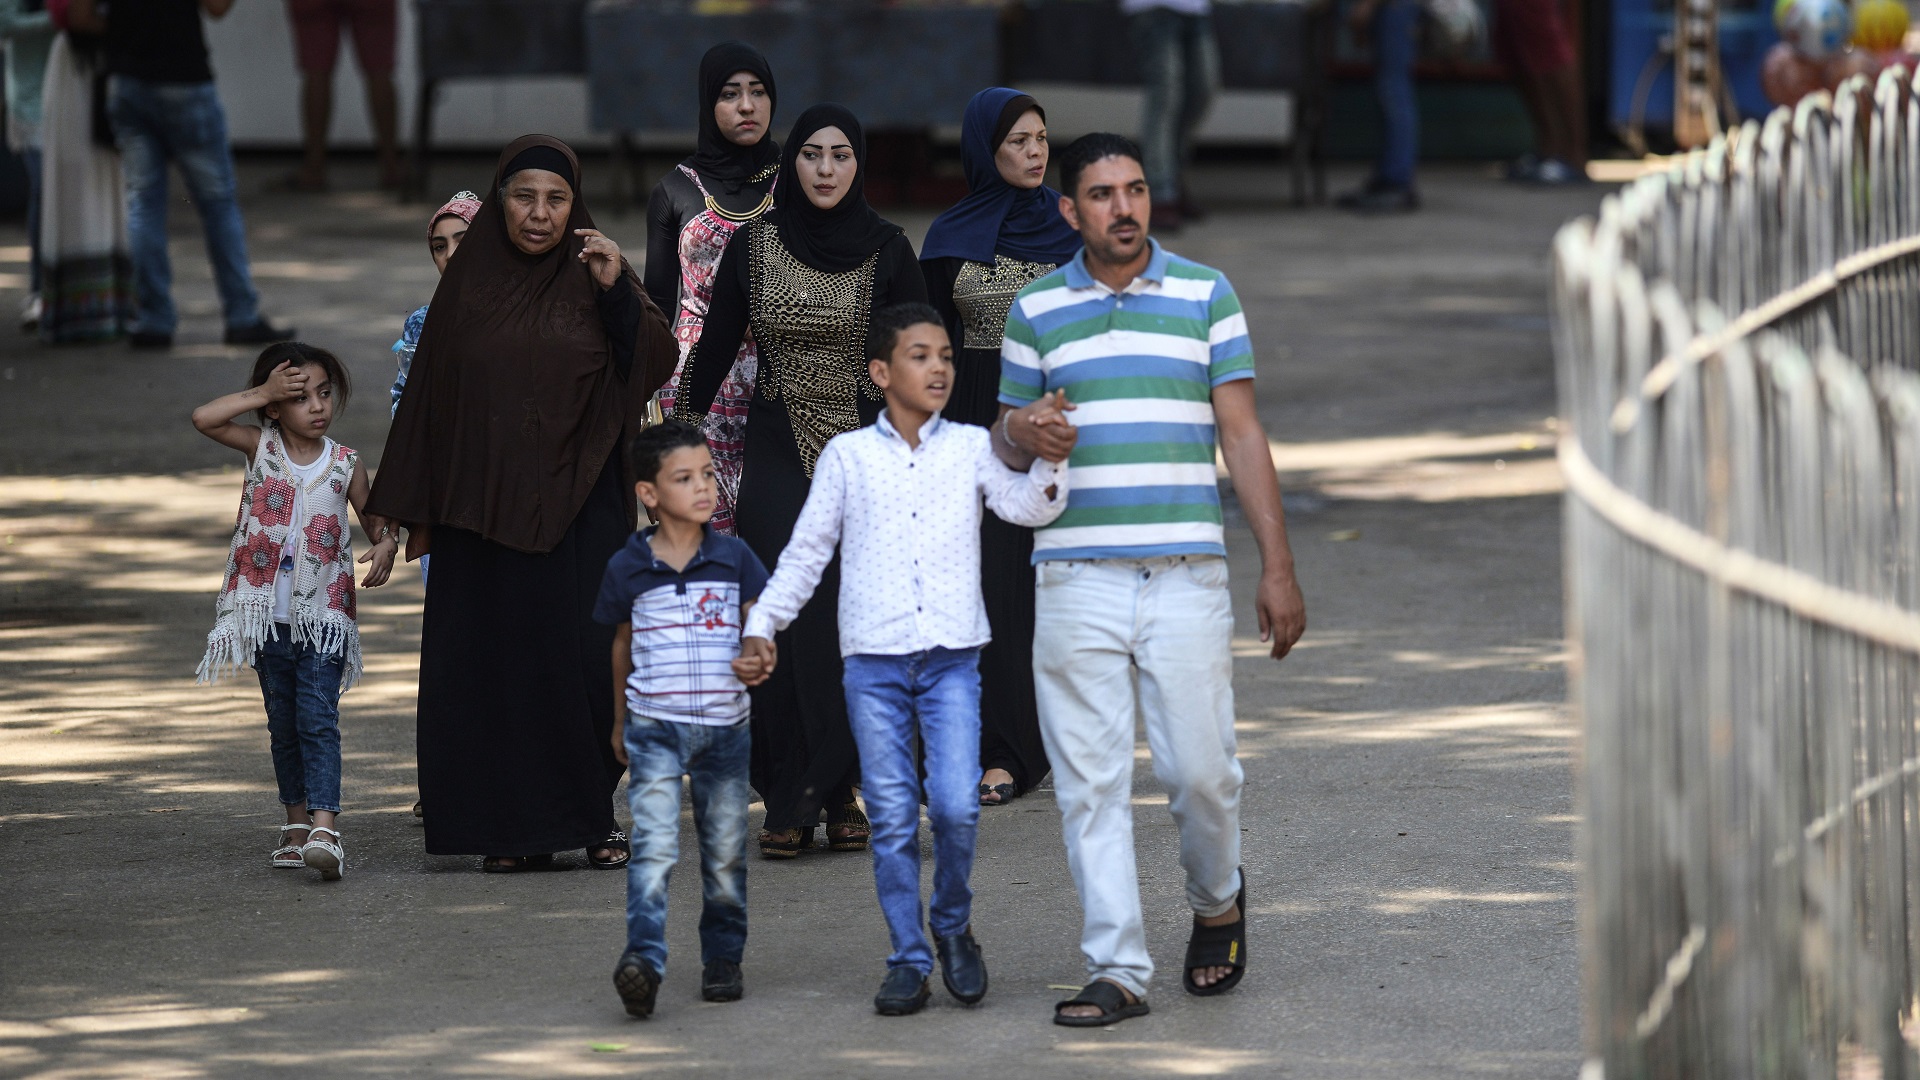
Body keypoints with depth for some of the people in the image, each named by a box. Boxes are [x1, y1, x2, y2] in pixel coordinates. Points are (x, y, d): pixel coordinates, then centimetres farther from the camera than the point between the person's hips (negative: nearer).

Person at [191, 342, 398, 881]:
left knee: (318, 720, -14)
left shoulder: (344, 464, 0)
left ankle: (325, 830, -25)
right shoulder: (262, 448, 0)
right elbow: (204, 418, -13)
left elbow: (375, 522, 9)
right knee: (283, 724, 12)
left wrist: (385, 546, -13)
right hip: (270, 616, 2)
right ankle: (297, 823, 25)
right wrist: (262, 393, -12)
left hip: (323, 618, -2)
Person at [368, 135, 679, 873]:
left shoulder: (596, 276, 2)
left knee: (590, 659, -6)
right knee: (494, 665, 1)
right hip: (482, 502, 1)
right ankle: (518, 830, 8)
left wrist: (619, 294, -22)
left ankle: (595, 814, 9)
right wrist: (418, 512, 3)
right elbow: (427, 392, 6)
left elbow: (654, 367, -7)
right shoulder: (467, 284, 4)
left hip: (578, 501, -1)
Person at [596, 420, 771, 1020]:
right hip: (654, 727, -2)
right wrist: (620, 721, 22)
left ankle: (723, 959, 22)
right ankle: (643, 960, -24)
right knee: (654, 847, -16)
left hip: (725, 727, 2)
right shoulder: (627, 569, 1)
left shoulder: (733, 557, 1)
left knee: (725, 852, 9)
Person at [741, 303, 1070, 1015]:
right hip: (874, 663, 0)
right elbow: (806, 550, 11)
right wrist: (762, 625, 4)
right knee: (893, 818, 0)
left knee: (956, 807, -12)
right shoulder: (847, 456, 6)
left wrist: (1047, 456, -25)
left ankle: (953, 926, 12)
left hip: (952, 660, 0)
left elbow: (1028, 508, -7)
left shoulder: (971, 448, 7)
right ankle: (908, 961, 9)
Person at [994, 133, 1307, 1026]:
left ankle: (1216, 904, 27)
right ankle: (1116, 969, 3)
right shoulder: (1035, 309, 10)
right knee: (1090, 783, -2)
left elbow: (1242, 432, 5)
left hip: (1186, 576, -1)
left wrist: (1278, 567, 0)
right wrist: (1025, 437, -9)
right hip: (1075, 578, 1)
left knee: (1199, 768, -3)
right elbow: (1006, 435, 17)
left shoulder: (1206, 295, 7)